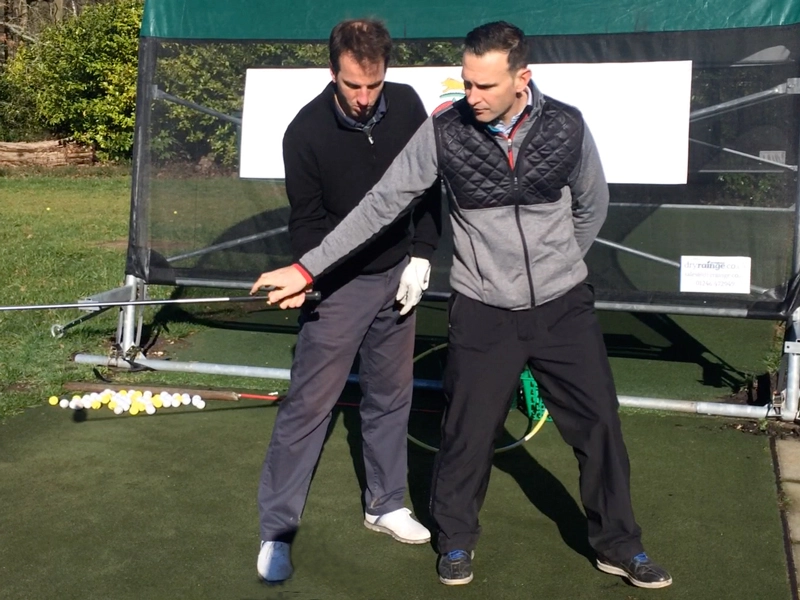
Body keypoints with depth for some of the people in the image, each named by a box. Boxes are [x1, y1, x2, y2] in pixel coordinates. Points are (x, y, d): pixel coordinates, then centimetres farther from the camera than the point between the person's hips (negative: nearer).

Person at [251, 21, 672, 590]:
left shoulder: (567, 126, -8)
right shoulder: (443, 131, -12)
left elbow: (592, 205, 9)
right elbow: (380, 205, -9)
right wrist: (308, 268, -12)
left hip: (564, 307, 2)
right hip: (482, 313, -1)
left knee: (600, 425, 8)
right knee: (467, 432, 7)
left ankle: (619, 545, 30)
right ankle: (456, 540, 33)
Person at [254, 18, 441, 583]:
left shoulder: (407, 106, -6)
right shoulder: (306, 132, -17)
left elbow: (429, 186, 4)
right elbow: (307, 220, -10)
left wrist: (421, 255, -2)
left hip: (396, 275, 4)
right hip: (340, 282, -4)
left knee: (391, 394, 13)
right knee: (308, 403, -4)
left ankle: (386, 505, 30)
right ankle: (277, 530, 8)